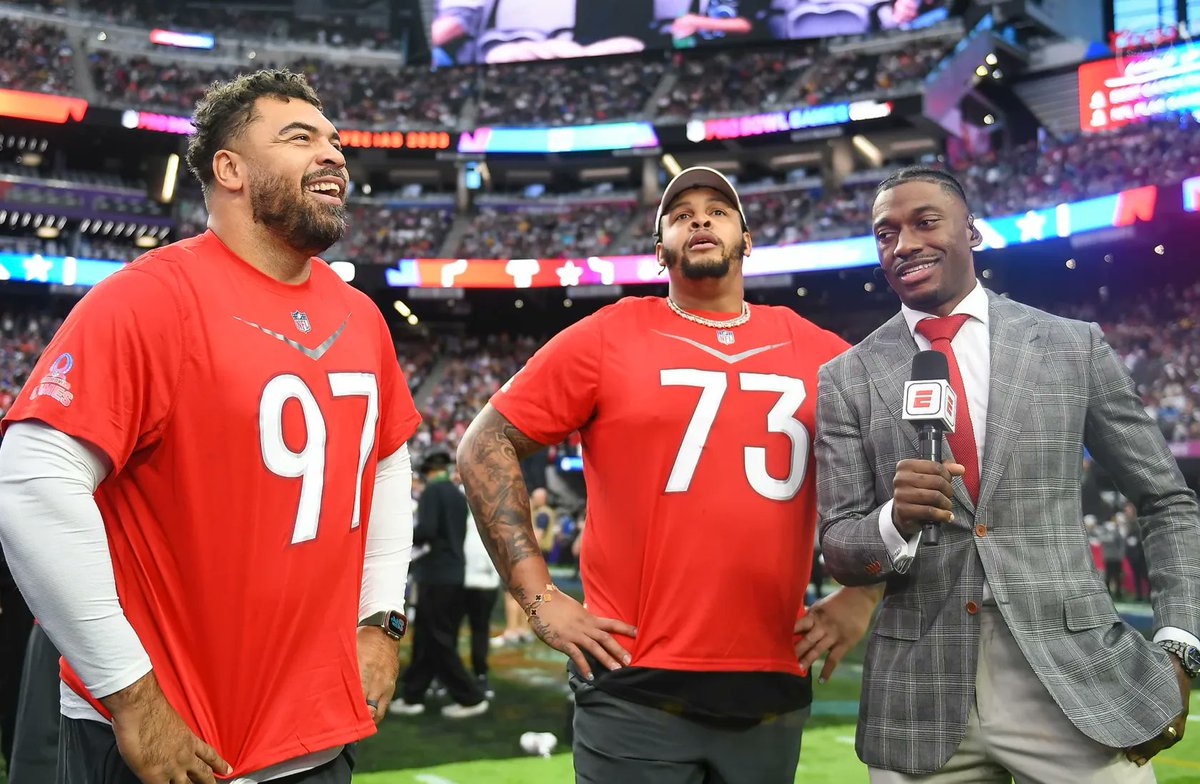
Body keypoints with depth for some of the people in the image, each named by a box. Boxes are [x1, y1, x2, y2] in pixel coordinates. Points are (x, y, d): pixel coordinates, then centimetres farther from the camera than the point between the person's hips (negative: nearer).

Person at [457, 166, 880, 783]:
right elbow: (484, 447, -1)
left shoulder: (818, 353, 7)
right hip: (636, 691, -3)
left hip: (774, 691, 3)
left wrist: (860, 598, 8)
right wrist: (538, 596, -6)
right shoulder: (606, 338, 0)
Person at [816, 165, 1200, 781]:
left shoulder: (1073, 347, 3)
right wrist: (895, 521, -20)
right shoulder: (847, 379, 3)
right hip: (920, 701, 1)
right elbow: (839, 550, 1)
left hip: (1074, 684, 0)